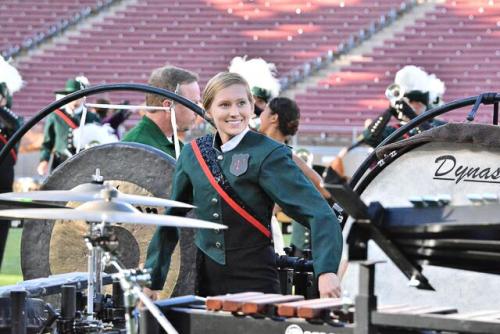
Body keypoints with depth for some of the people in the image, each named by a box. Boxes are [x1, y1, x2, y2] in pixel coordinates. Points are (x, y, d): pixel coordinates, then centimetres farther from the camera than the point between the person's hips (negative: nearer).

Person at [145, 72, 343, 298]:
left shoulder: (269, 154, -10)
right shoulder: (192, 153, 5)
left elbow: (318, 213, -19)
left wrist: (326, 271, -33)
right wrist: (152, 279, 7)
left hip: (254, 280, -4)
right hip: (204, 281, 4)